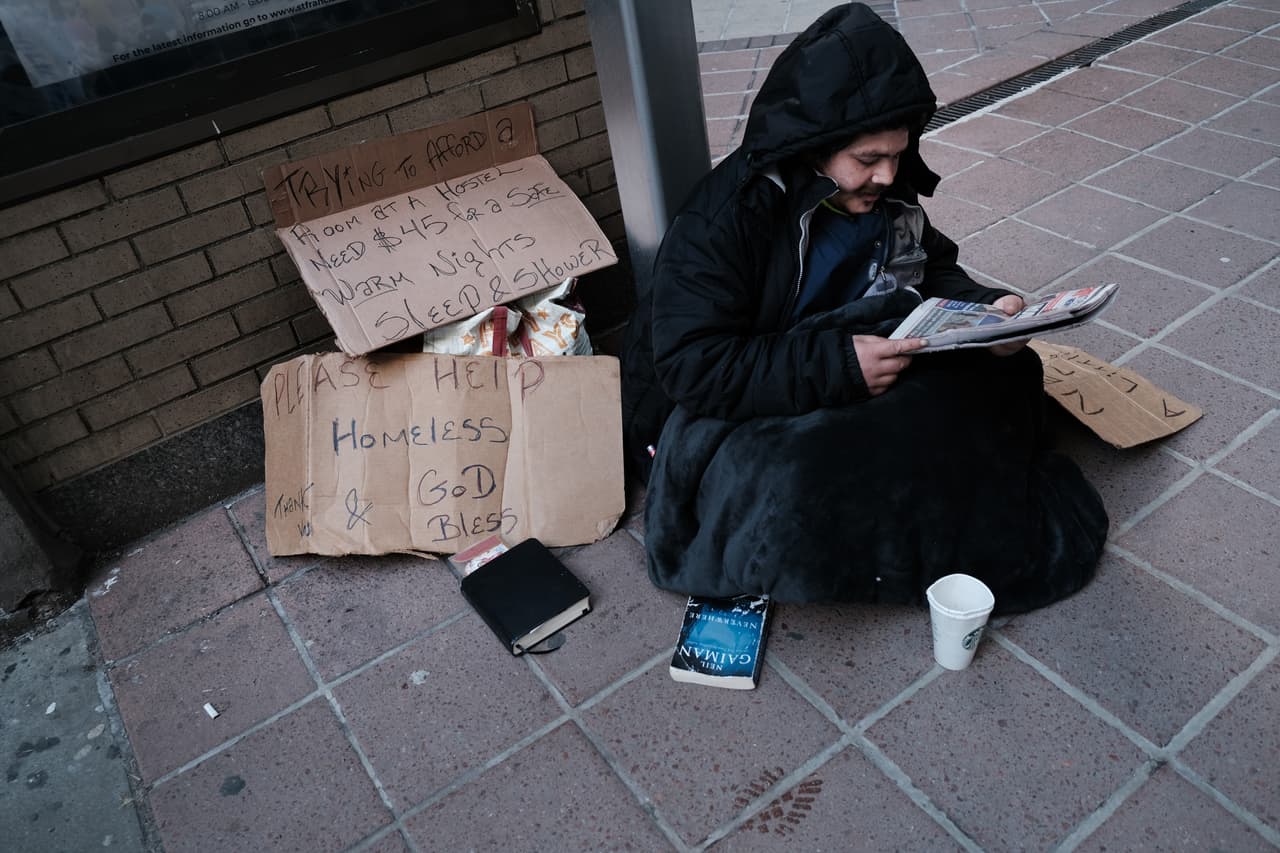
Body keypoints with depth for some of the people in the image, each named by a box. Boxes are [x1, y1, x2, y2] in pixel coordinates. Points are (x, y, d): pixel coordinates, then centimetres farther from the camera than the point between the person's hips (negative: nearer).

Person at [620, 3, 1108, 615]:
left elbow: (932, 268, 12)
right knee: (794, 493, -35)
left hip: (856, 368, 6)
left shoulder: (884, 191, -3)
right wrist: (837, 365, -33)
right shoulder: (725, 218, -23)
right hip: (722, 410, -6)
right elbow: (691, 367, -27)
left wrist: (984, 310, -10)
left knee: (1000, 376, -10)